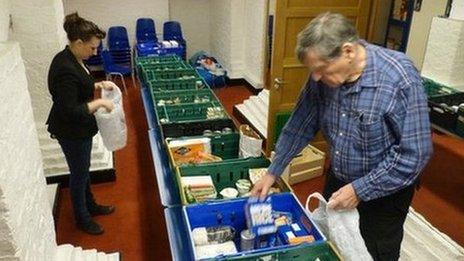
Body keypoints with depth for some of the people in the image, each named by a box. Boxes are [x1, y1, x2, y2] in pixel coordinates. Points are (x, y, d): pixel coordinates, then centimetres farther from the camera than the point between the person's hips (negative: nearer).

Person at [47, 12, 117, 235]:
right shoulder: (65, 70, -30)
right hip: (71, 133, -9)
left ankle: (90, 206, 45)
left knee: (83, 170, 24)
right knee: (79, 174, 9)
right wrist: (99, 103, -24)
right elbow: (70, 111, -30)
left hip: (79, 129, 9)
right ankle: (82, 219, 31)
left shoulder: (73, 59, 0)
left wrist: (98, 85, 3)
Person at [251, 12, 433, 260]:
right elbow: (300, 125, -2)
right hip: (337, 179, 5)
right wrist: (273, 172, 0)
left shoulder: (401, 80, -29)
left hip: (383, 191, -4)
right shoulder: (324, 75, -13)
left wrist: (360, 190, -24)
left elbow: (415, 154, -26)